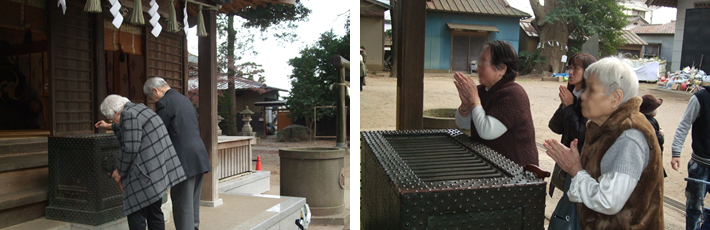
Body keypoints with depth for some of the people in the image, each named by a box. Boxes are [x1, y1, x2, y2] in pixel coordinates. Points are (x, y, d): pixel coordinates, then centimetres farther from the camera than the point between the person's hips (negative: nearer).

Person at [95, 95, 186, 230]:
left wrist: (120, 172, -6)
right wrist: (110, 127, 57)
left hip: (145, 175, -10)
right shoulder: (138, 108, 18)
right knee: (154, 213, 15)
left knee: (136, 216, -4)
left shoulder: (128, 115, -12)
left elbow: (129, 148, -19)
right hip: (158, 171, 10)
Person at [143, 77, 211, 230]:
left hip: (184, 160, -8)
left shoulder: (164, 103, -8)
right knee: (193, 203, 16)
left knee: (182, 206, -1)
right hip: (199, 157, 8)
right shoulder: (185, 99, 17)